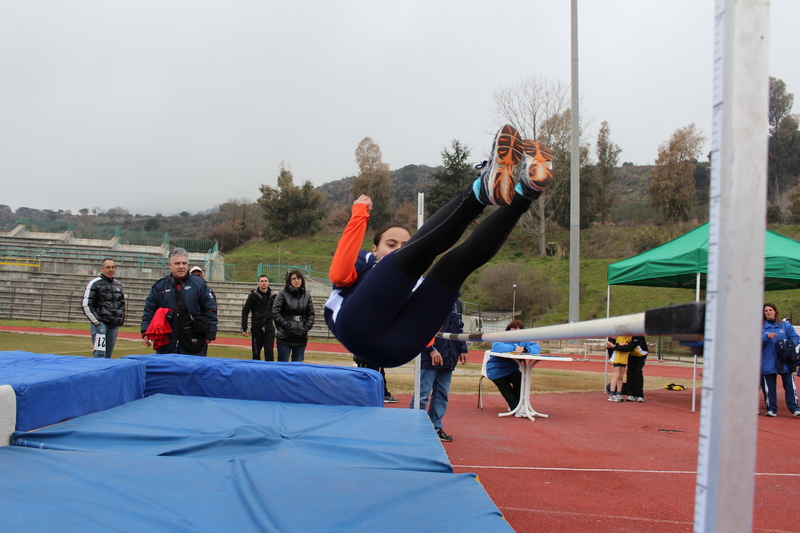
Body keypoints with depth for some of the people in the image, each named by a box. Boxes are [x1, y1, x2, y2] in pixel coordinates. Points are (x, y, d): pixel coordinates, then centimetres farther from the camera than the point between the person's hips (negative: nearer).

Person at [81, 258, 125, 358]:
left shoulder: (118, 285, 17)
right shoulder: (94, 284, -3)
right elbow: (86, 305, -7)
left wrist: (121, 319, 14)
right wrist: (96, 321, -10)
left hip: (115, 325, 6)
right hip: (100, 324, -6)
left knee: (108, 355, 7)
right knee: (99, 353, -14)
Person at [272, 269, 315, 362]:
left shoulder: (307, 296, 9)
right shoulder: (282, 294, -2)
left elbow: (311, 314, 12)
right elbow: (275, 313, -8)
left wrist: (306, 327, -2)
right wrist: (286, 326, -13)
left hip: (301, 338, 4)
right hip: (285, 337, -3)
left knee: (298, 364, 9)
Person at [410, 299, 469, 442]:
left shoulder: (457, 303, 15)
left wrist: (463, 350, 12)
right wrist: (432, 350, -19)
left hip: (448, 359, 7)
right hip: (429, 359, -7)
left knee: (442, 394, 11)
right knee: (423, 394, -3)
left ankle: (436, 427, 20)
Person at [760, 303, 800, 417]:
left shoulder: (785, 325, 7)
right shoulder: (761, 327, 7)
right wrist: (767, 337, -20)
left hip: (785, 362, -1)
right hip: (768, 363, 1)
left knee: (789, 385, -5)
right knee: (769, 387, 4)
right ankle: (771, 409, 10)